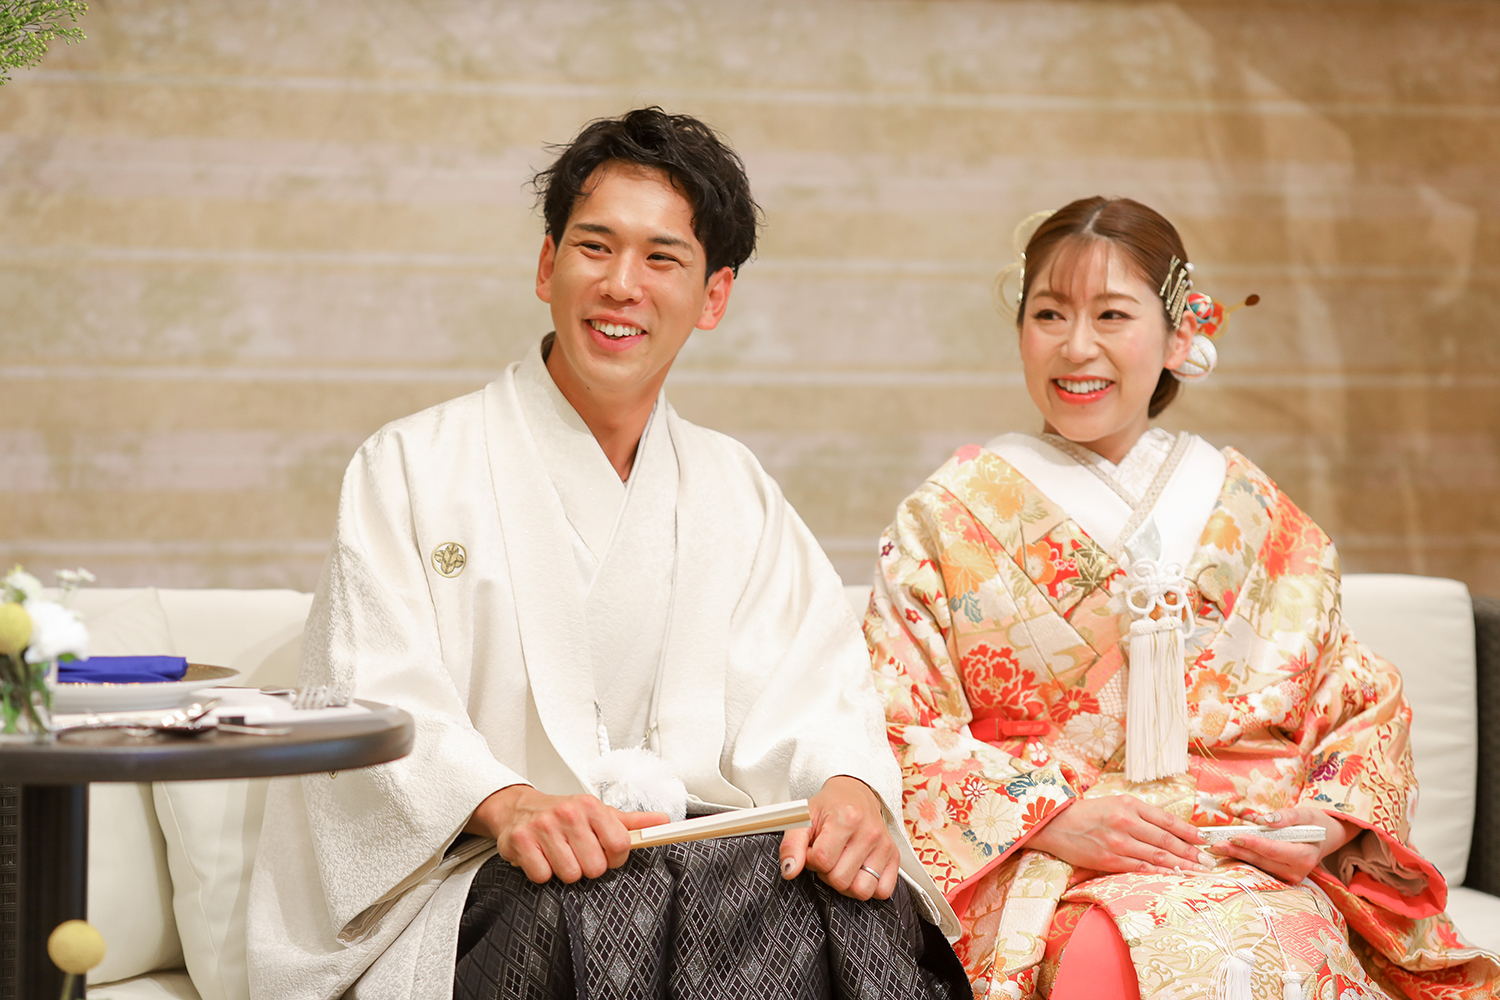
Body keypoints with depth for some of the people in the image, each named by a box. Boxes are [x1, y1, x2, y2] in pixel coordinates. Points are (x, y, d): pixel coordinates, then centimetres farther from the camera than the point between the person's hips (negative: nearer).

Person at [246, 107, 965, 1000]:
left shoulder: (736, 490, 19)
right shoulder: (416, 466, 7)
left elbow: (810, 692, 6)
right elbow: (378, 694, -6)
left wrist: (852, 786, -19)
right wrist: (506, 806, -28)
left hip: (708, 857, 3)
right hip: (486, 882, -3)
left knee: (851, 898, -29)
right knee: (593, 908, -38)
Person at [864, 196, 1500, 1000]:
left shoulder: (1252, 511, 16)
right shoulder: (949, 519, 9)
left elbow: (1364, 701, 16)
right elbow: (901, 728, 2)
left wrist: (1330, 819, -5)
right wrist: (1051, 817, -12)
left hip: (1258, 871, 2)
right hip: (1050, 875, -2)